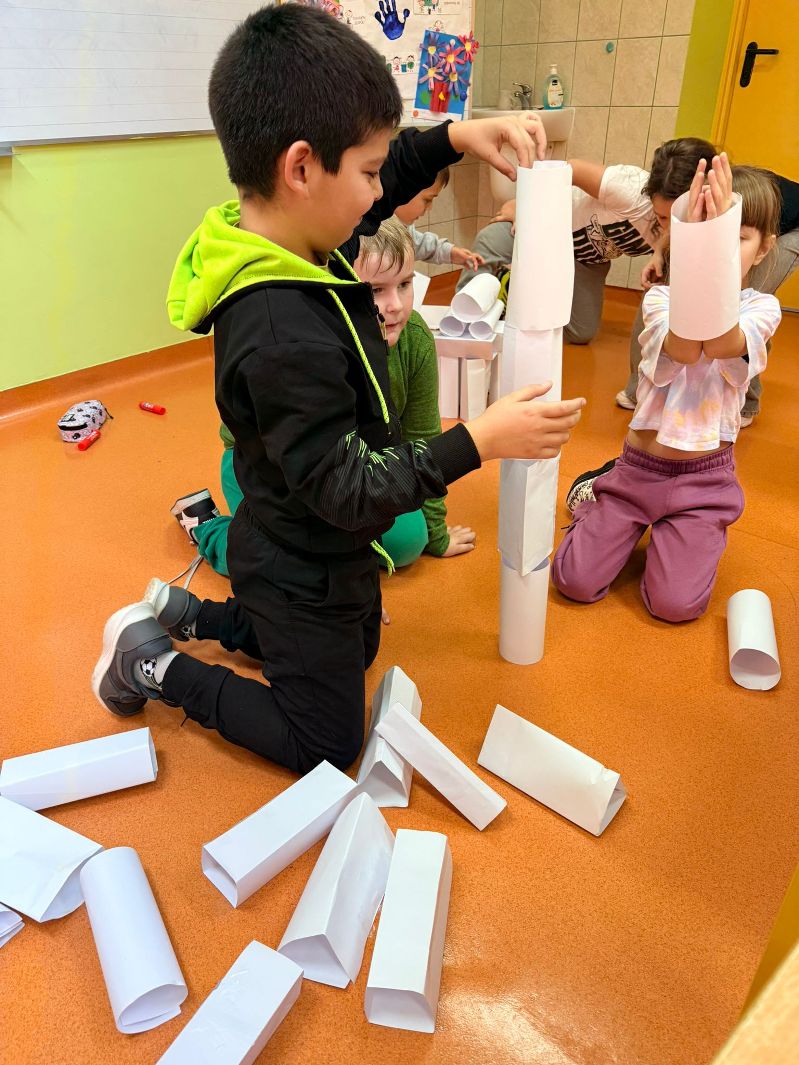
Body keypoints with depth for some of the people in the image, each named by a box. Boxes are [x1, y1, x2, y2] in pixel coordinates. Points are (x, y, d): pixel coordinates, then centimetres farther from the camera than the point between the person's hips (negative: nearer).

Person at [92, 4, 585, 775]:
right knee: (328, 747, 15)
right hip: (300, 575, -8)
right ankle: (156, 665, 19)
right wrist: (477, 442, -29)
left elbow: (390, 181, 11)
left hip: (332, 550, 9)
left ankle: (179, 611, 34)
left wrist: (454, 137, -5)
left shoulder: (299, 242, -8)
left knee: (358, 654, 35)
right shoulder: (280, 335, -36)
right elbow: (345, 492, -30)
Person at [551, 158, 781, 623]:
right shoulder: (661, 297, -3)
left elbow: (720, 344, -27)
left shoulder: (761, 307, -3)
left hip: (705, 476, 0)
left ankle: (677, 534, 19)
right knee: (576, 582, -6)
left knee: (675, 604, -13)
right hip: (639, 466, 1)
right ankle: (602, 504, 24)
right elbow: (684, 349, -26)